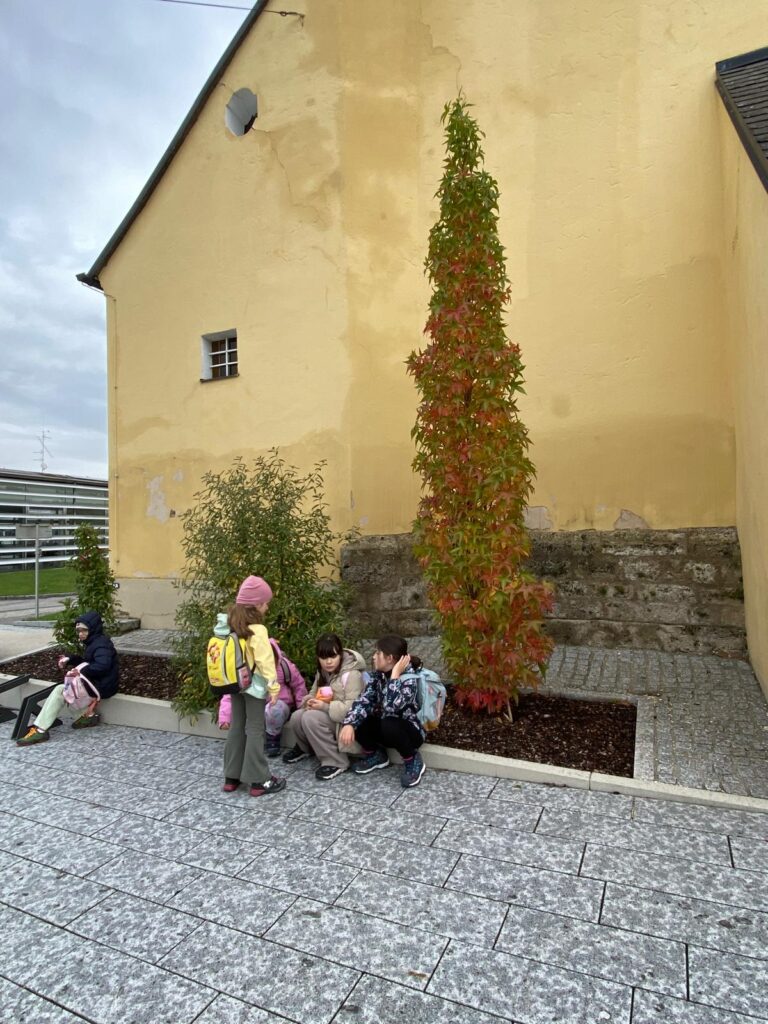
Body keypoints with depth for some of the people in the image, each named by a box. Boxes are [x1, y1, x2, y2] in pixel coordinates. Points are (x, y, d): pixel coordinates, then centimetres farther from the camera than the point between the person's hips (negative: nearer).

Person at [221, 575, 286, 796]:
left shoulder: (230, 625, 2)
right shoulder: (257, 630, -21)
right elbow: (265, 661, -20)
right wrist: (274, 686, -14)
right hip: (253, 685, -7)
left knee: (236, 728, 15)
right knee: (255, 731, 1)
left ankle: (231, 777, 24)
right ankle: (258, 781, 9)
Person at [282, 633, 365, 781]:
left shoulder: (351, 674, -22)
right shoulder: (322, 671, 4)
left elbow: (352, 708, -26)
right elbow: (315, 692, 15)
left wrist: (325, 707, -30)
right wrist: (310, 700, -9)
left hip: (344, 719, -7)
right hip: (325, 712, 7)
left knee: (310, 718, -29)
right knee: (297, 717, -17)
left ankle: (337, 762, -18)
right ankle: (305, 747, 17)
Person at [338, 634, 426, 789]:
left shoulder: (409, 679, -25)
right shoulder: (378, 674, -4)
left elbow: (390, 707, -42)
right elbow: (364, 700, -16)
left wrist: (395, 675, -35)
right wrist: (349, 723, -32)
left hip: (409, 731, -6)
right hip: (385, 729, 6)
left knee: (388, 725, -37)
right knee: (357, 721, -18)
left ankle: (413, 762, -9)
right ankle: (375, 755, 10)